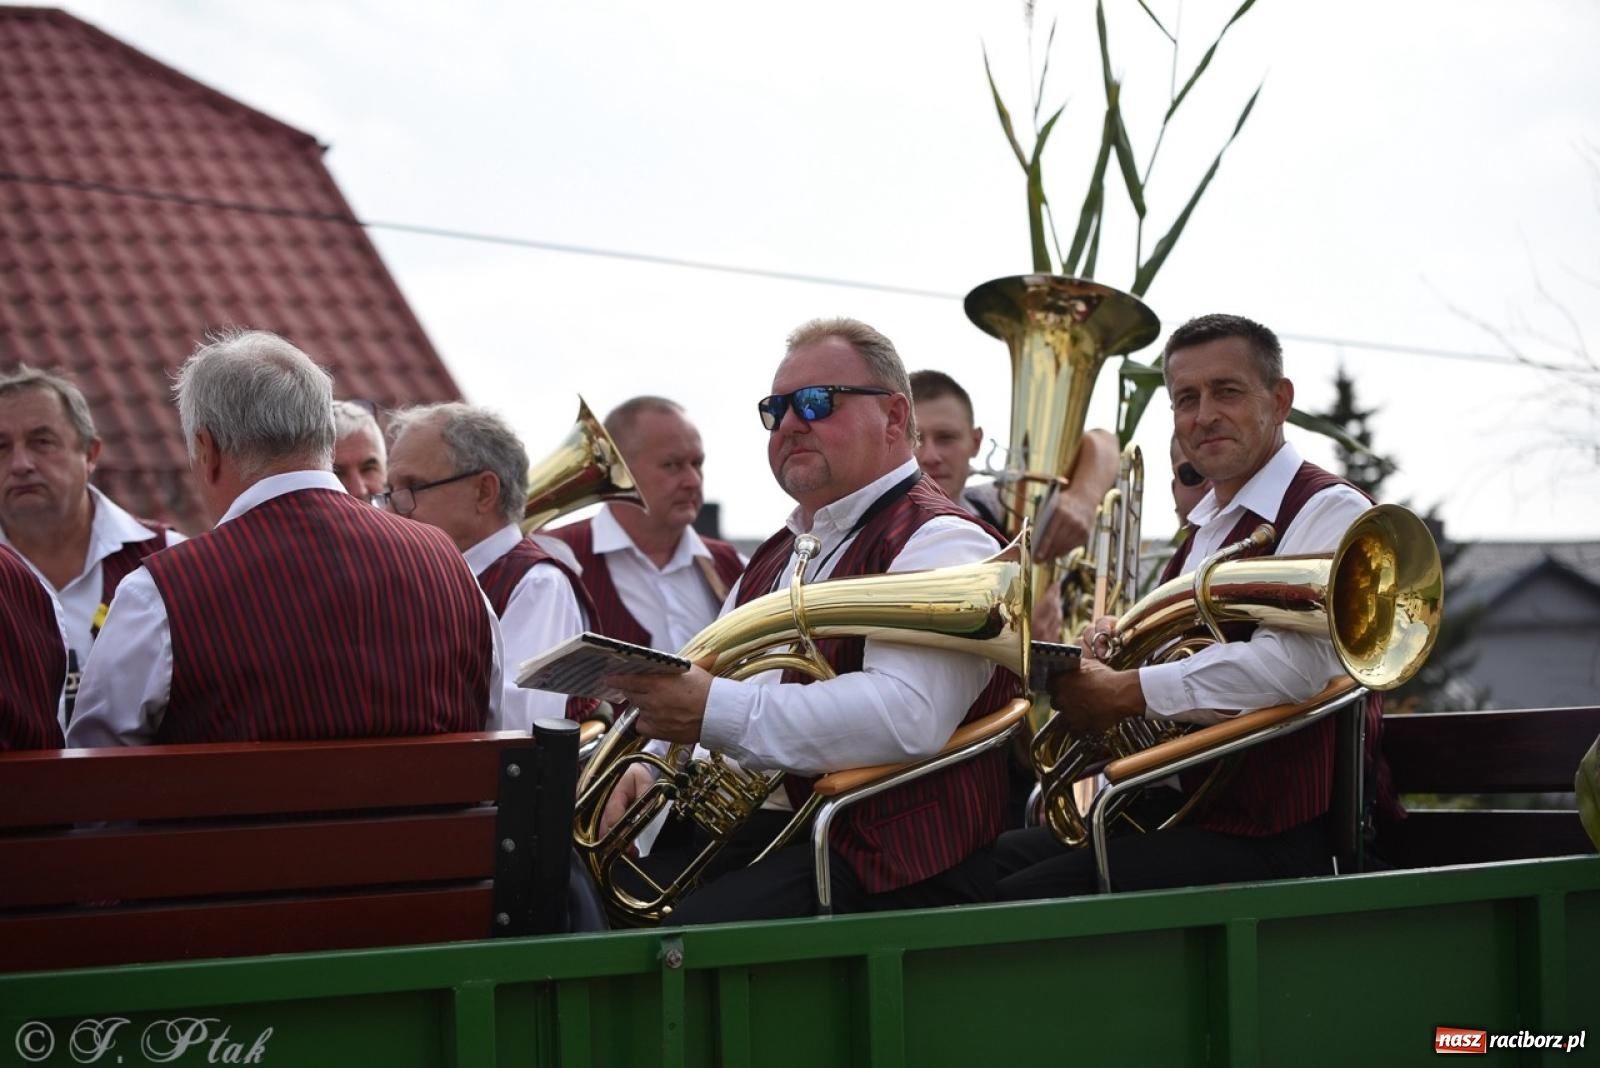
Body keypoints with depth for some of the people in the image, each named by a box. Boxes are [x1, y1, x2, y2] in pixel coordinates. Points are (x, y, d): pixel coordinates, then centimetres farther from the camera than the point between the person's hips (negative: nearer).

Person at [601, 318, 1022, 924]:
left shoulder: (940, 544, -7)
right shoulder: (777, 556, 25)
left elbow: (908, 718, -25)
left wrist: (715, 711, -26)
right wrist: (652, 766, 3)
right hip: (750, 829, 9)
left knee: (688, 939, -33)